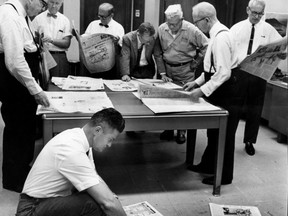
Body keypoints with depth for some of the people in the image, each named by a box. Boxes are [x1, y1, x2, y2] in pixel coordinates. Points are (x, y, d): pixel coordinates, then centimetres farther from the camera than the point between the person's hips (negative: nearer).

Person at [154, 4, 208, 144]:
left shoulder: (191, 30, -14)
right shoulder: (161, 29, -5)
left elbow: (206, 46, -4)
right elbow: (158, 54, 1)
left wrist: (196, 63, -2)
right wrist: (162, 73, -3)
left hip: (185, 70, -3)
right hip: (167, 68, 3)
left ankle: (182, 131, 12)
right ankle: (168, 129, 21)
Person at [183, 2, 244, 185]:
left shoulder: (221, 37, -22)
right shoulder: (217, 34, 9)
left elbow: (224, 72, -27)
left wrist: (203, 90, -25)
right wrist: (197, 82, 13)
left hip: (228, 91, -10)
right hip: (222, 90, 10)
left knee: (224, 134, 3)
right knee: (214, 130, 20)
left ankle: (225, 176, 18)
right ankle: (208, 165, 35)